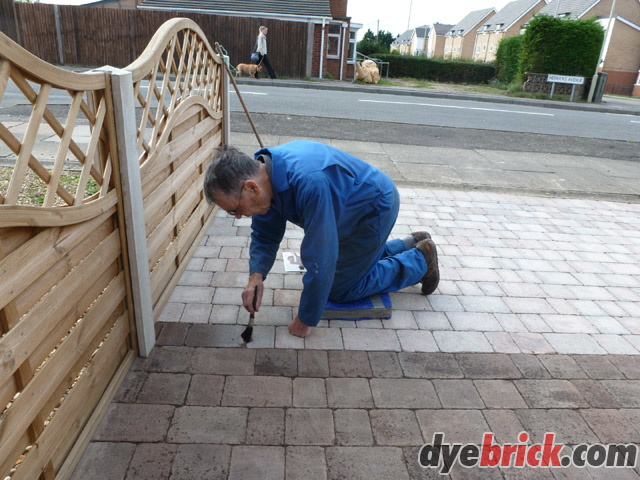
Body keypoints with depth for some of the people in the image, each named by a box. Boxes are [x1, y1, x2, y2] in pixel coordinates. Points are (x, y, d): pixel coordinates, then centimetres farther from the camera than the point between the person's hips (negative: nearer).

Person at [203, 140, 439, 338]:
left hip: (376, 206, -8)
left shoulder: (310, 183, -43)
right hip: (353, 206, 8)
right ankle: (413, 244, 35)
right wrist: (256, 275, -21)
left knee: (340, 289, 2)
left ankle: (420, 259, 13)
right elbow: (264, 235, -3)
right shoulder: (263, 171, -15)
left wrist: (306, 320, -25)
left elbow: (320, 259, -37)